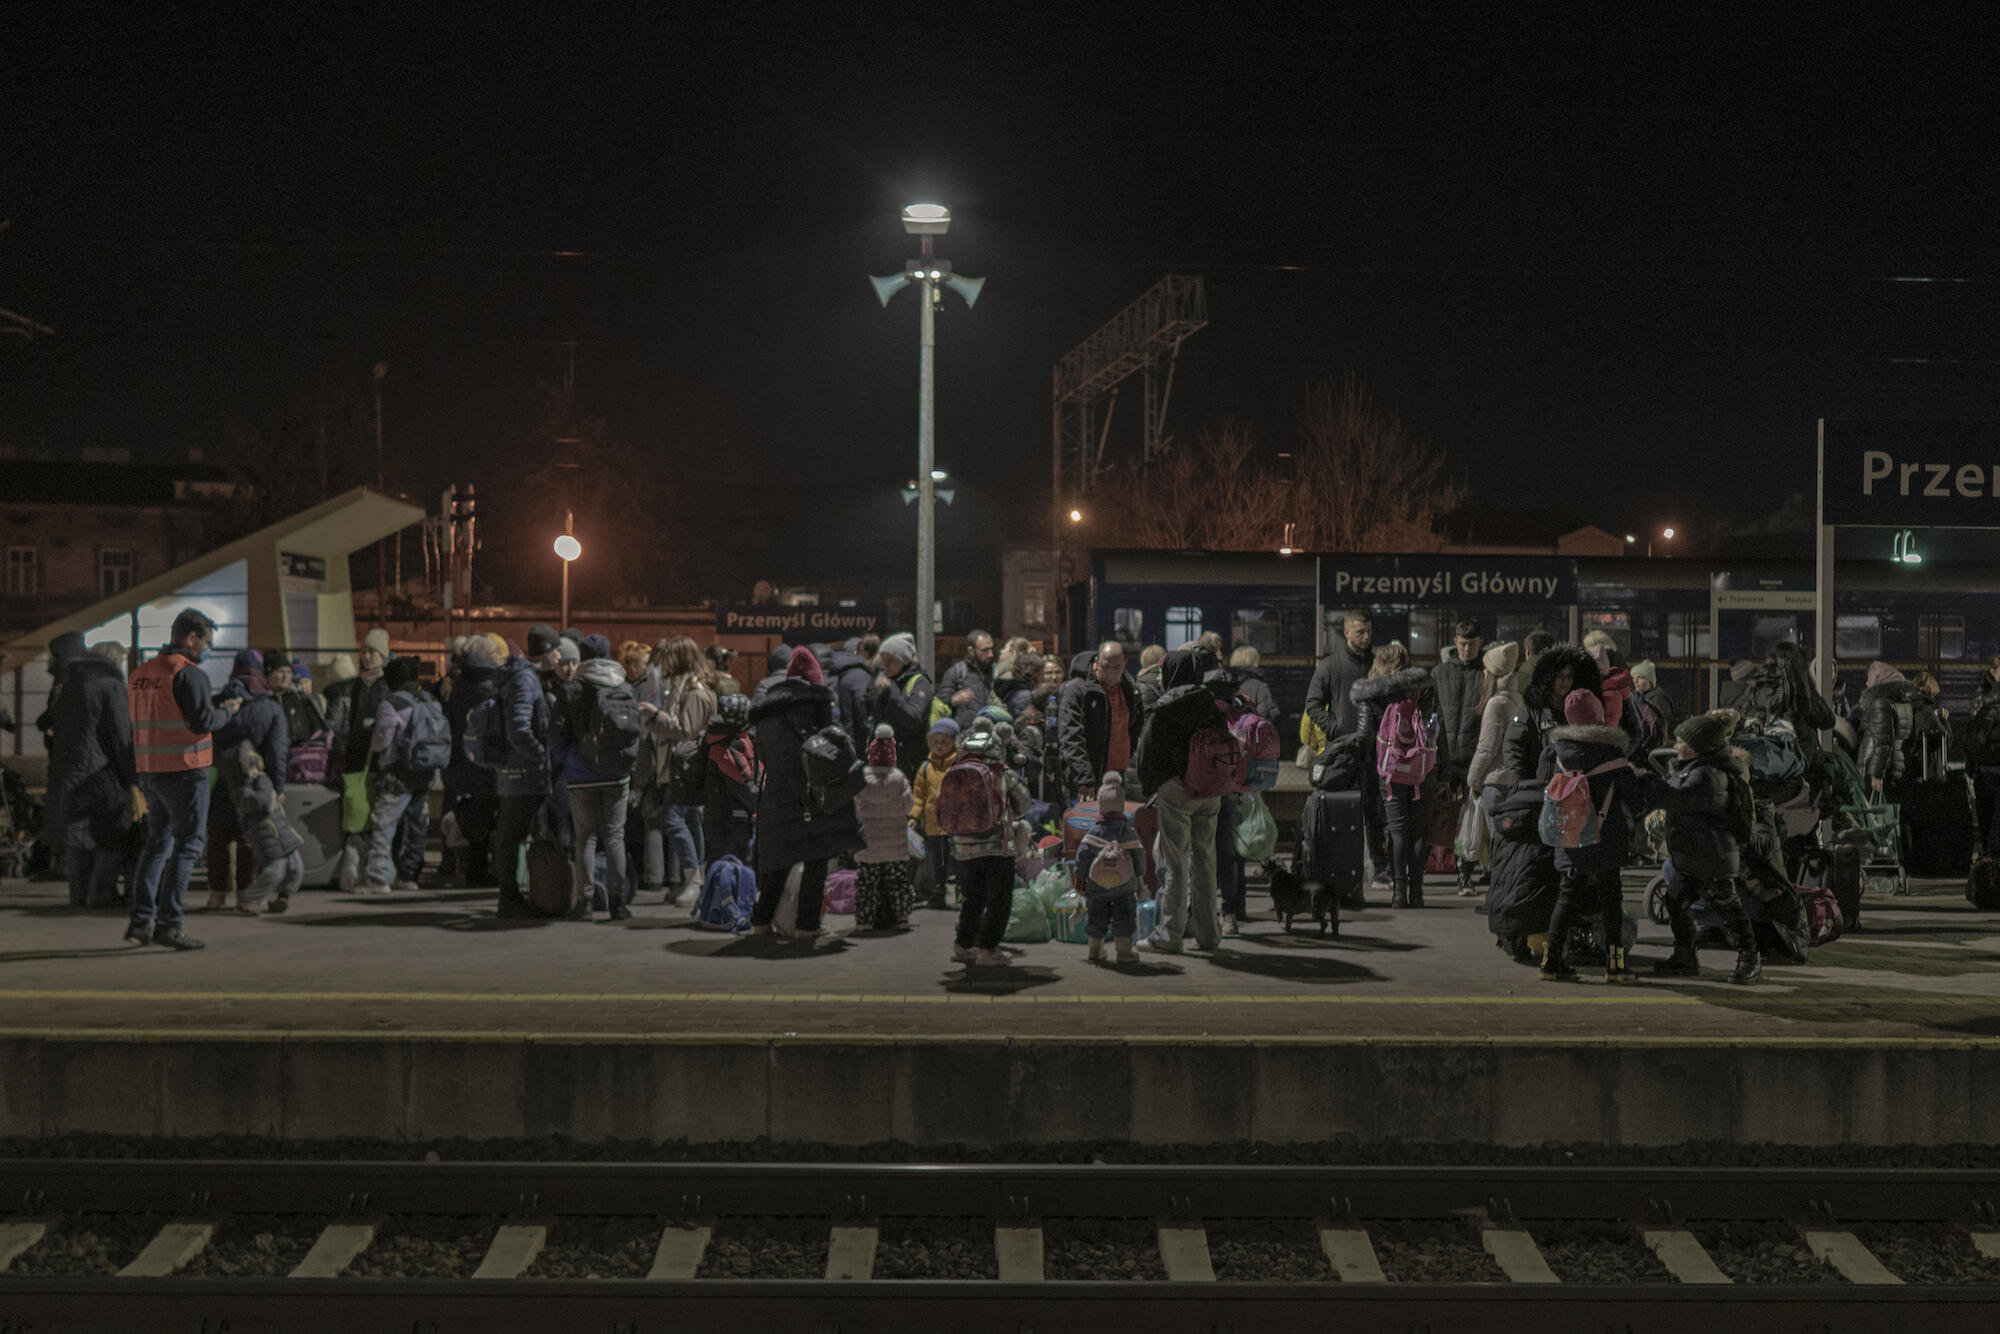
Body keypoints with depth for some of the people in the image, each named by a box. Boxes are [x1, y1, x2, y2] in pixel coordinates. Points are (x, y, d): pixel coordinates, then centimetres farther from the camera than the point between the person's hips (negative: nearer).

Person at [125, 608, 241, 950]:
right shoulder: (189, 674, -13)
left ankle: (141, 920, 13)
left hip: (150, 771, 8)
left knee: (157, 844, 16)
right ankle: (168, 924, -6)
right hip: (185, 771, -8)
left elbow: (134, 723, 16)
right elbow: (203, 721, -19)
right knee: (186, 847, -2)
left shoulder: (140, 674, 12)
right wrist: (226, 709, -2)